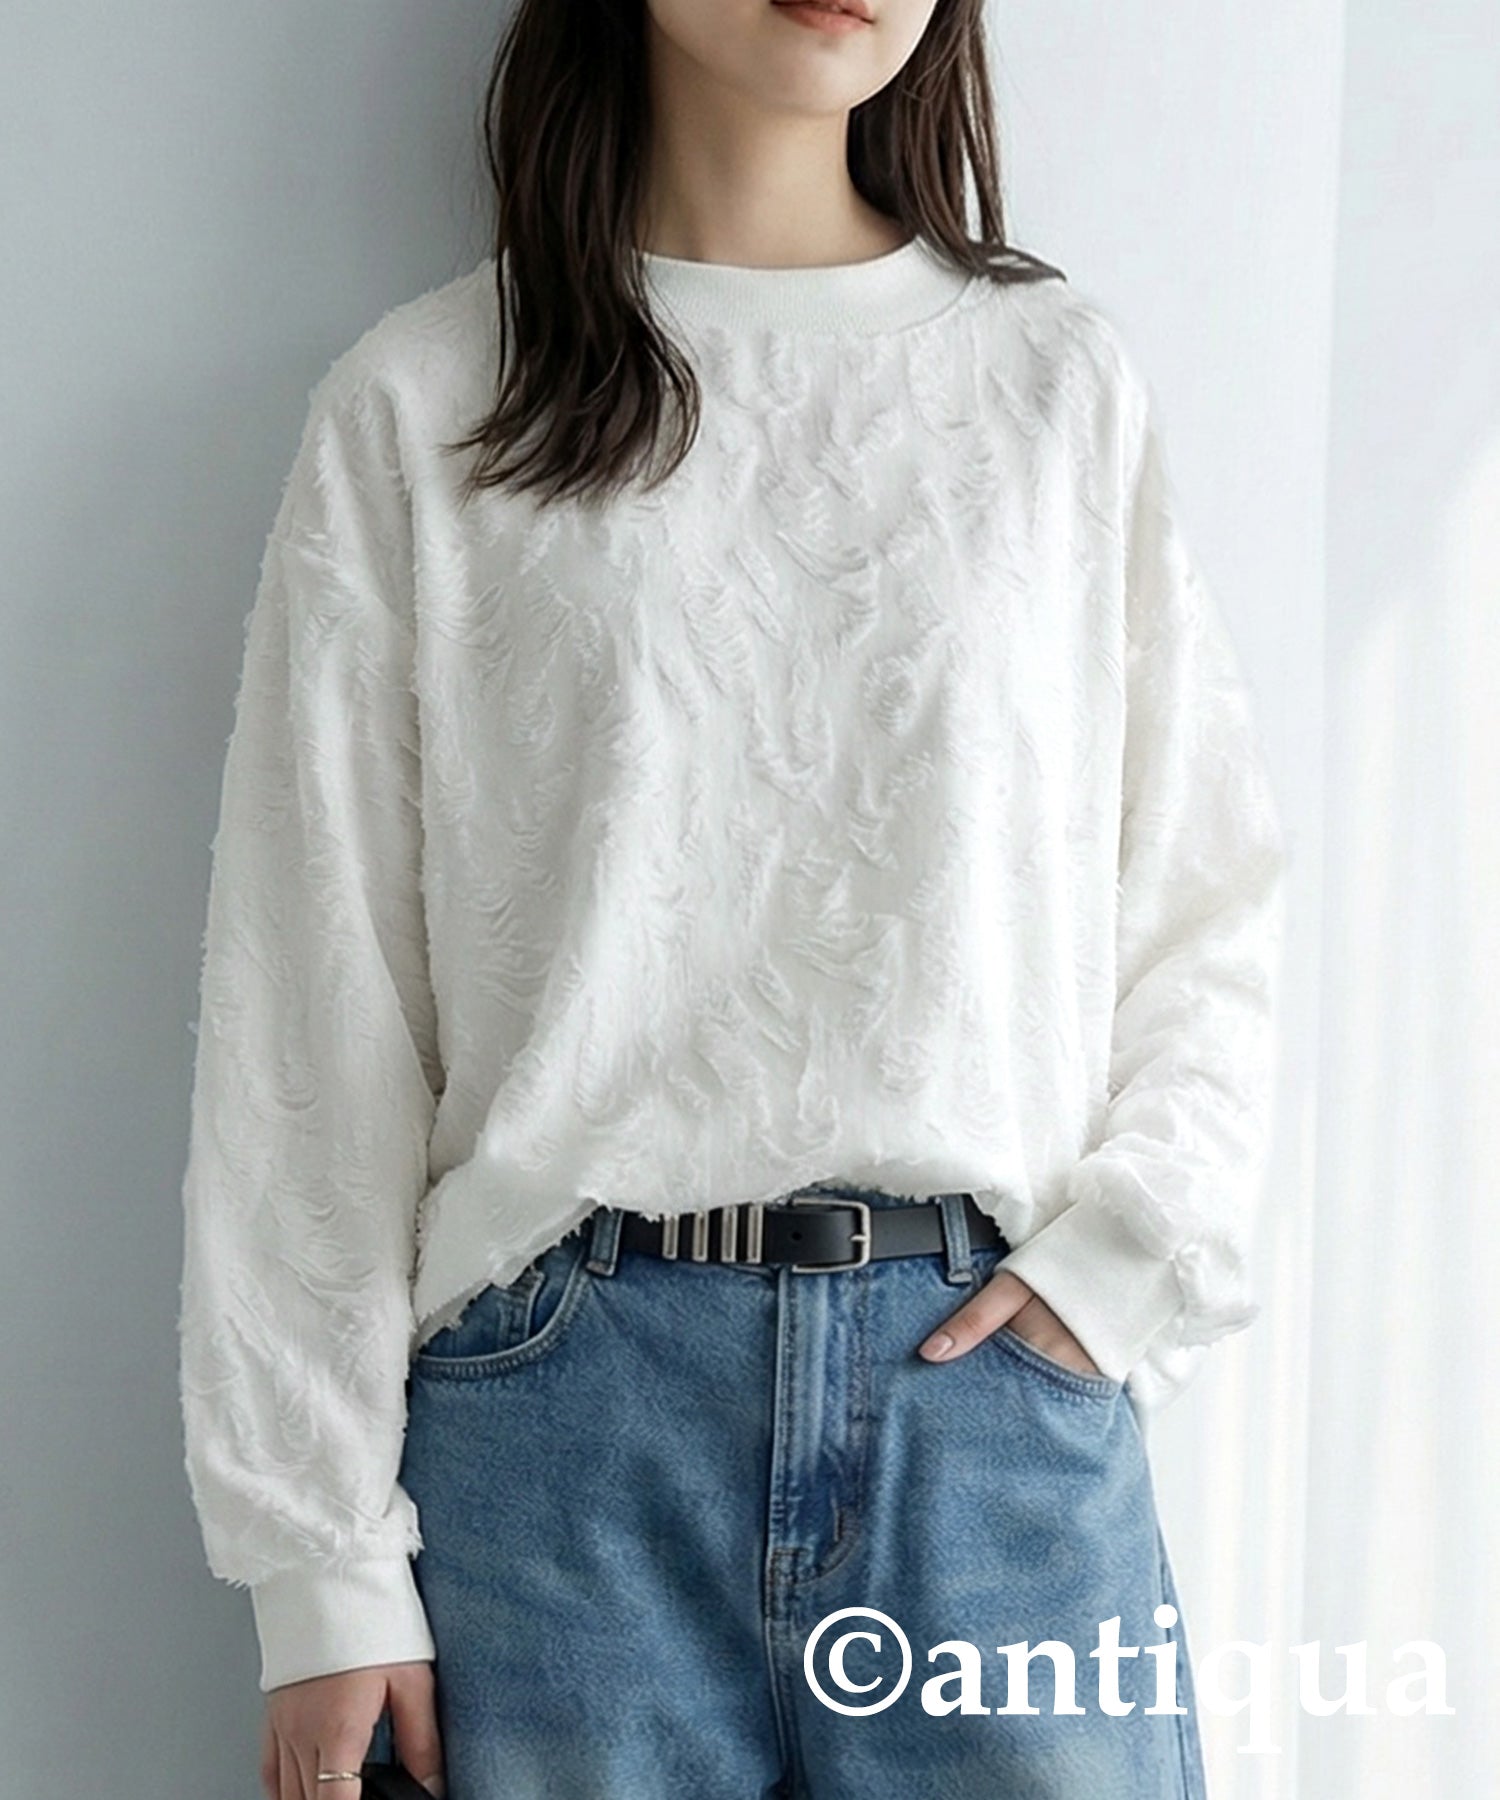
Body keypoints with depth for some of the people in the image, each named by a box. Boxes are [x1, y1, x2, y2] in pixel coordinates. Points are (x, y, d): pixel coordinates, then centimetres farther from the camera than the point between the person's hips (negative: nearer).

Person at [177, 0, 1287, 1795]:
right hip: (566, 1388, -1)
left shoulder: (1064, 382, 8)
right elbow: (313, 1006, 1)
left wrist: (1125, 1257, -5)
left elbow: (1213, 904, 11)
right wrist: (324, 1568, -1)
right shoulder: (419, 408, 2)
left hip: (993, 1377, 2)